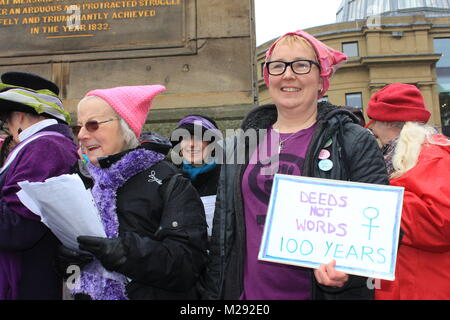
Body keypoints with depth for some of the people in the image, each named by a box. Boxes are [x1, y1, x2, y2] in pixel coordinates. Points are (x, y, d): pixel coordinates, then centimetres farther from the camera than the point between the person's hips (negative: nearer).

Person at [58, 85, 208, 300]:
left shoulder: (168, 181, -14)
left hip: (148, 294, -5)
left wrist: (125, 252, -33)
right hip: (89, 294, 6)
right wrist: (62, 252, -13)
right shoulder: (87, 181, 6)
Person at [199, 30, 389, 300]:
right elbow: (223, 227, 10)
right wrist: (212, 293, 9)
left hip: (325, 291, -3)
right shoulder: (240, 143, 7)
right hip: (249, 291, 4)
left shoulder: (355, 143, -4)